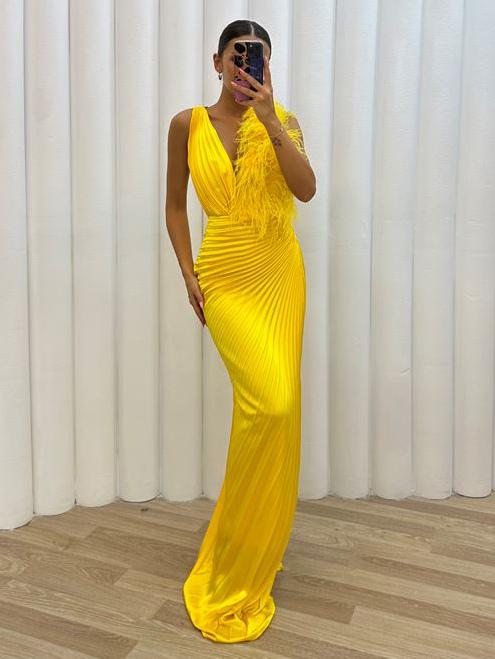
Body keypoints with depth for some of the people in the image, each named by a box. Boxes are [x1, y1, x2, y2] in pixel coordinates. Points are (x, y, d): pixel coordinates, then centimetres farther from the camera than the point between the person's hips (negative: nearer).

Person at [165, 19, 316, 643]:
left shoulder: (283, 120, 6)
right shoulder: (188, 124, 5)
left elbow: (307, 189, -10)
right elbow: (175, 204, 9)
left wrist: (268, 119, -15)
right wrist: (188, 273, 0)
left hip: (281, 274, 3)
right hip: (225, 276, -3)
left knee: (278, 405, 4)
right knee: (268, 402, -17)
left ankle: (258, 542, 27)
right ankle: (237, 561, 5)